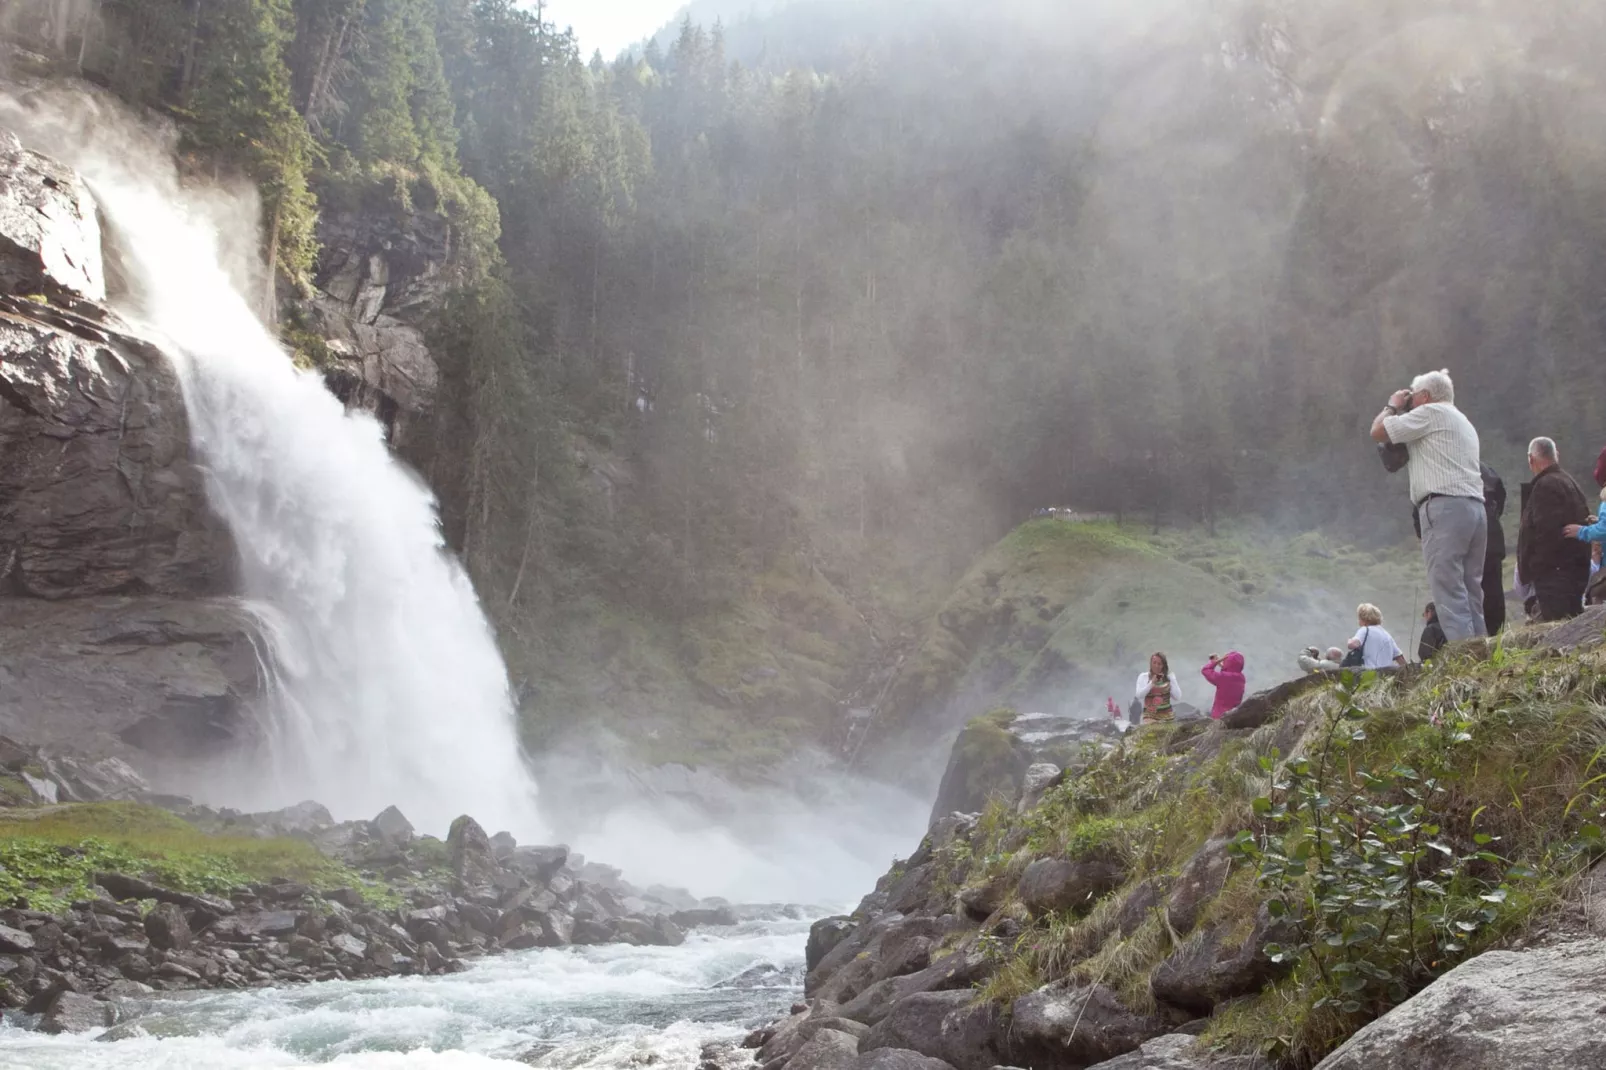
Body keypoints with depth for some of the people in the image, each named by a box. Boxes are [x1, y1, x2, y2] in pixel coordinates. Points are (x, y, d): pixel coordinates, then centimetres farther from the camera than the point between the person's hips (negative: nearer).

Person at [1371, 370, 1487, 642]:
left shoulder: (1431, 413, 1)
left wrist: (1392, 406, 18)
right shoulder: (1463, 422, 29)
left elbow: (1378, 432, -2)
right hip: (1475, 508, 9)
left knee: (1448, 591, -14)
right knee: (1471, 593, 7)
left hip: (1445, 507, -9)